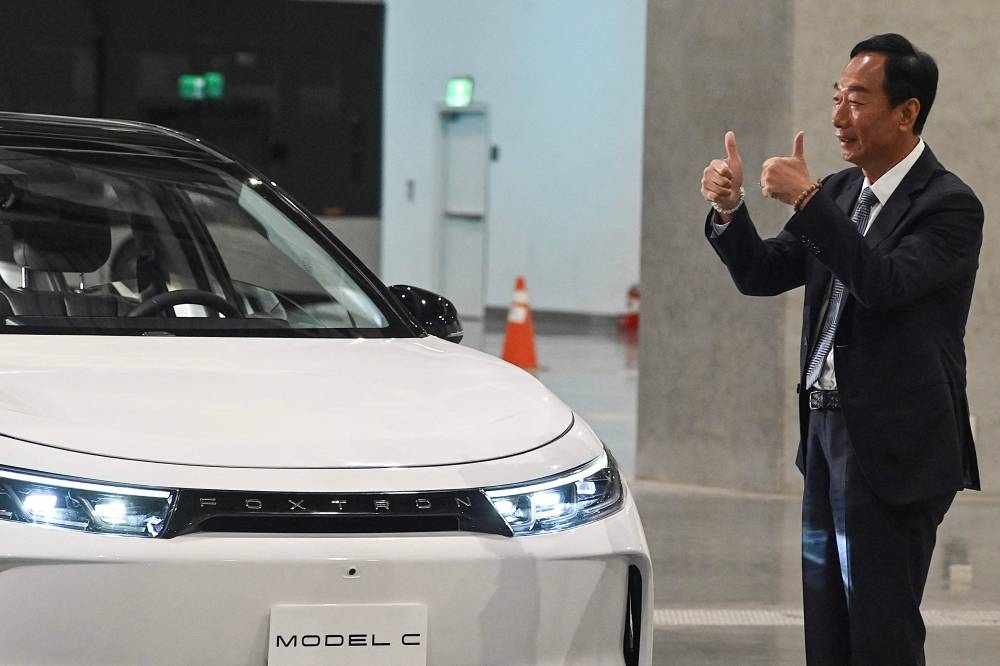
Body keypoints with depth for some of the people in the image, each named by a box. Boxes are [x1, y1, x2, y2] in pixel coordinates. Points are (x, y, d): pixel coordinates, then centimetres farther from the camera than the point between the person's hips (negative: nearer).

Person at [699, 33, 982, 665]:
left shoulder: (950, 205, -12)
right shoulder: (839, 193, 11)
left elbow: (885, 284, -27)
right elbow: (761, 275, 11)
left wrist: (806, 202, -28)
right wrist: (730, 210, -7)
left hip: (893, 448, -8)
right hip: (827, 432, 8)